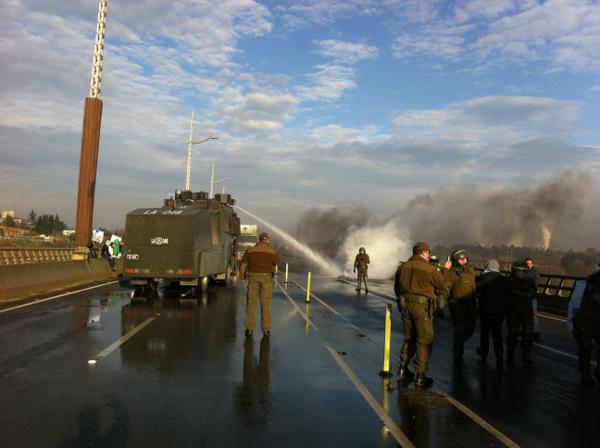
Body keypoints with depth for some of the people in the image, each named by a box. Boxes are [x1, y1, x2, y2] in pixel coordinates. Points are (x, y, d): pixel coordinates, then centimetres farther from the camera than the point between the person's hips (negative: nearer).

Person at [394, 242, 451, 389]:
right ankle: (420, 377, 4)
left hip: (405, 305, 6)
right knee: (425, 341, 3)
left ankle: (403, 371, 23)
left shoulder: (403, 267, 5)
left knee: (408, 339, 20)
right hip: (422, 306, -6)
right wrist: (444, 270, 19)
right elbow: (443, 284, 3)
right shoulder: (430, 269, -11)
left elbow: (396, 288, 13)